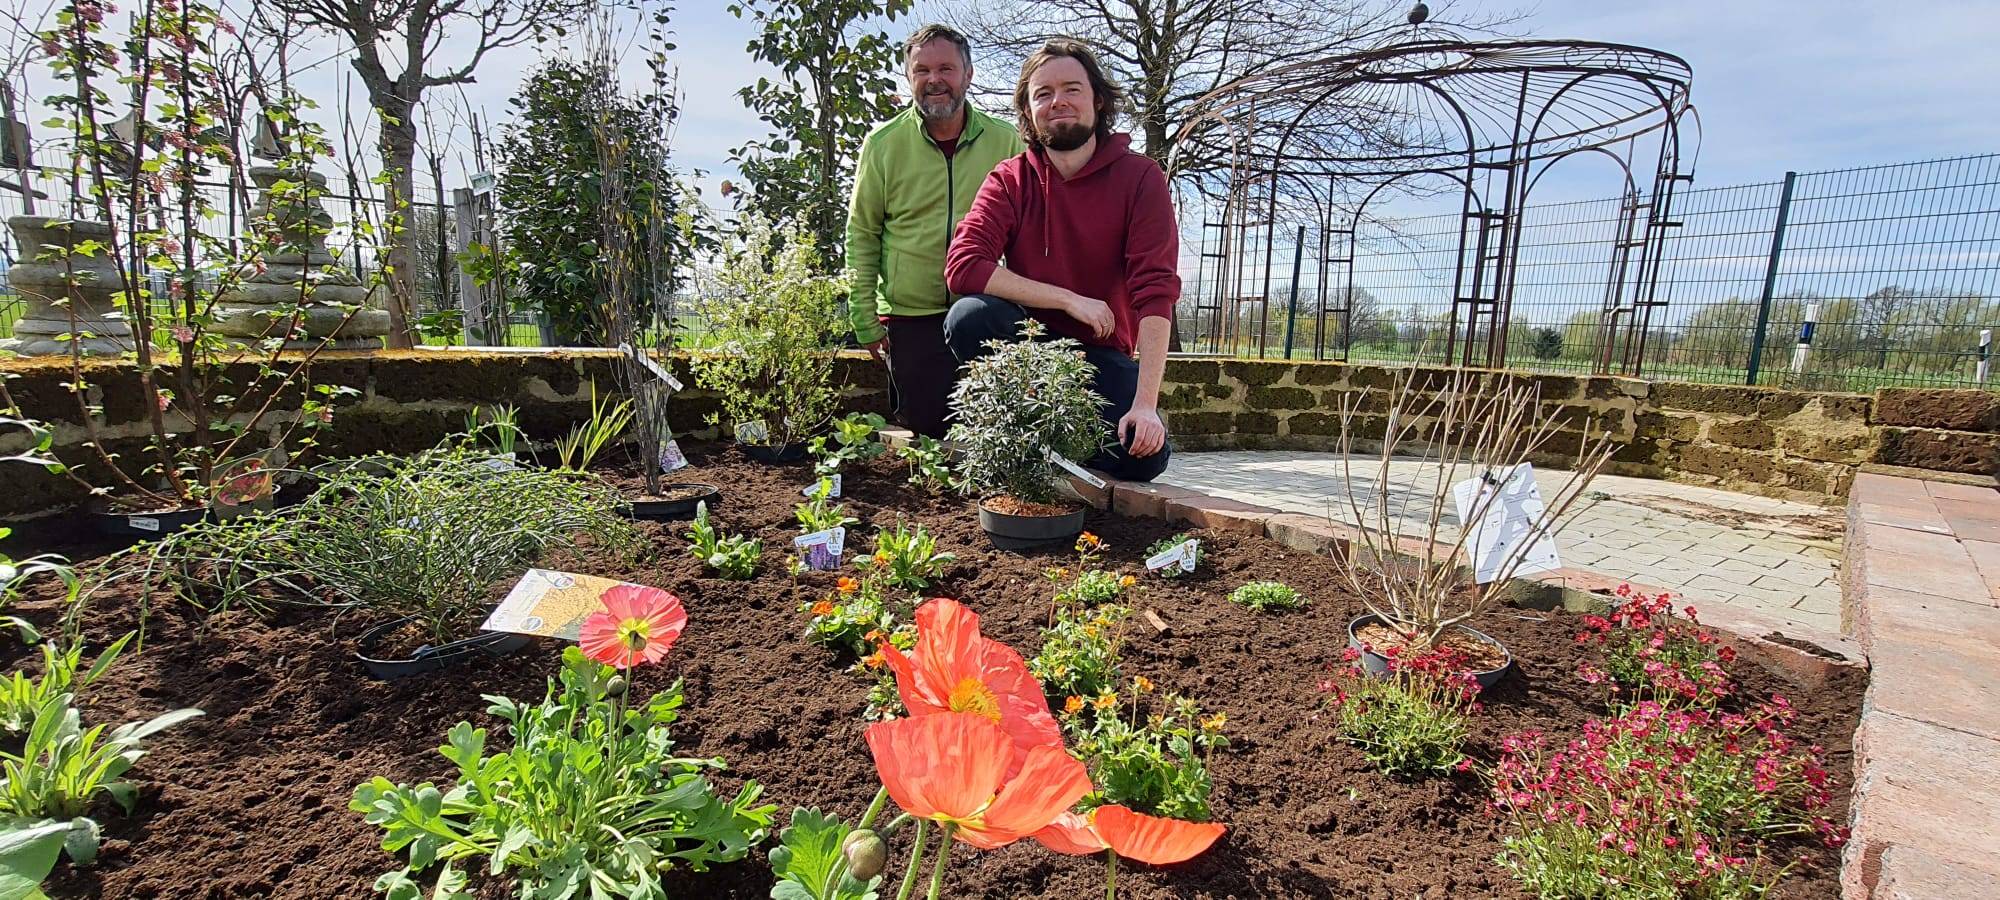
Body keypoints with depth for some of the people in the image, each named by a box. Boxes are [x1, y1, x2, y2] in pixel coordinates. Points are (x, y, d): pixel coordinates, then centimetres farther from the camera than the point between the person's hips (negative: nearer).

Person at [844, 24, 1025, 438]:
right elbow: (862, 233, 4)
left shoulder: (1006, 142, 2)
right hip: (910, 318, 0)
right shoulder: (882, 143, 1)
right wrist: (864, 318, 0)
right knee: (924, 432, 2)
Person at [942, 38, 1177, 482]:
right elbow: (962, 267, -19)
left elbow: (1155, 292, -18)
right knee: (968, 316, -30)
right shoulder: (1009, 180, -4)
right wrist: (1070, 300, -24)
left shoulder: (1140, 178, -9)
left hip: (1101, 354, 0)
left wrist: (1146, 404, -29)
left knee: (1144, 456, -25)